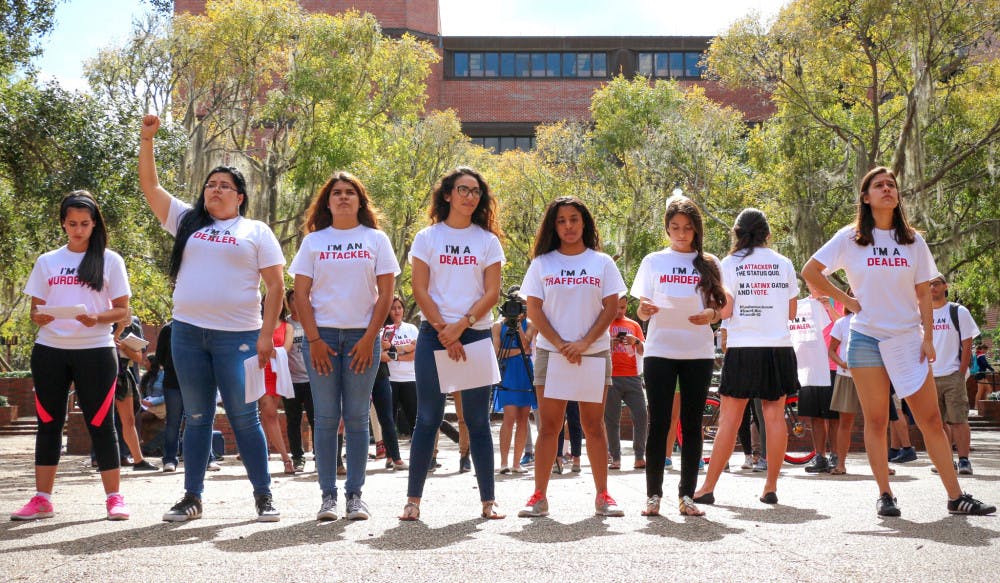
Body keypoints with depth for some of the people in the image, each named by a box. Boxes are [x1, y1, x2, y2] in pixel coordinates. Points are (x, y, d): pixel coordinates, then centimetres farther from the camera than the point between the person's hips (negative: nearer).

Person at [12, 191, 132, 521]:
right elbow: (35, 309, 12)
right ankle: (42, 499, 9)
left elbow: (122, 310, 2)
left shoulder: (109, 260, 4)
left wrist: (97, 318, -18)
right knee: (48, 423, 4)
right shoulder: (46, 262, 11)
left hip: (95, 350, -3)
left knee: (100, 423, -1)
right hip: (49, 349, 3)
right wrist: (39, 317, -12)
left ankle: (114, 498, 4)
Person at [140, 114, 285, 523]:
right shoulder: (187, 221, 15)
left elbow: (276, 285, 0)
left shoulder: (256, 232, 5)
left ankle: (263, 496, 5)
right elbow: (150, 186, 12)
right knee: (197, 418, 8)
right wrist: (146, 140, 1)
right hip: (187, 332, 3)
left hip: (237, 335, -3)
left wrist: (267, 334, -8)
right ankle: (192, 498, 13)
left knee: (244, 418, -3)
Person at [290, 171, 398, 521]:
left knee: (357, 419, 1)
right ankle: (328, 496, 4)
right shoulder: (313, 241, 8)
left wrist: (370, 338, -7)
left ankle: (355, 495, 6)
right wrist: (313, 340, -5)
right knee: (326, 419, 0)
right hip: (322, 336, 1)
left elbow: (386, 292, 2)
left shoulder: (376, 239, 7)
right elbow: (301, 294, 5)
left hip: (362, 336, 0)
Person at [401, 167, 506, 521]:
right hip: (433, 334, -1)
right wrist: (444, 332, -10)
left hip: (476, 335, 1)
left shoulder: (487, 240, 8)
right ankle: (413, 498, 4)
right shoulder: (427, 238, 6)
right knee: (427, 418, 0)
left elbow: (492, 292, 1)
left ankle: (488, 499, 7)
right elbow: (420, 290, 0)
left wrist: (461, 326, -12)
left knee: (478, 420, 3)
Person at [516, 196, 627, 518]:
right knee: (548, 425, -1)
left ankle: (602, 495, 8)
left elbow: (611, 308, 0)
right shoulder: (542, 263, 5)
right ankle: (539, 496, 1)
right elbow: (534, 310, 1)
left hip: (594, 353, 0)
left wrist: (584, 343, -12)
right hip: (550, 352, 0)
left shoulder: (602, 262, 5)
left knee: (594, 425, 3)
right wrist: (560, 344, -11)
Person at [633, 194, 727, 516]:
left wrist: (712, 314, -12)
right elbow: (641, 310, 6)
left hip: (698, 353, 1)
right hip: (660, 351, -1)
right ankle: (653, 495, 1)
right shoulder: (654, 261, 8)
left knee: (692, 424, 3)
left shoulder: (709, 264, 9)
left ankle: (687, 495, 8)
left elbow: (726, 307, 11)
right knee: (659, 423, -3)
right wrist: (645, 309, -18)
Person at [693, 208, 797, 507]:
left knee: (729, 419, 0)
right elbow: (791, 312, 10)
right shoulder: (783, 263, 7)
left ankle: (707, 488, 2)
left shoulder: (730, 263, -2)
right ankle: (771, 487, 7)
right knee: (774, 415, 6)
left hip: (743, 349, -2)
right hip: (779, 347, 2)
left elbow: (725, 311, -7)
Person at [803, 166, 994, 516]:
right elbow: (810, 272, 3)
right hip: (867, 339, -2)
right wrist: (845, 299, -2)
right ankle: (884, 496, 7)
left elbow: (923, 293, 6)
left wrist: (928, 338, -2)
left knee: (931, 419, -2)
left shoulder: (913, 240, 8)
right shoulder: (850, 238, 2)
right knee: (876, 421, 0)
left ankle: (956, 497, 0)